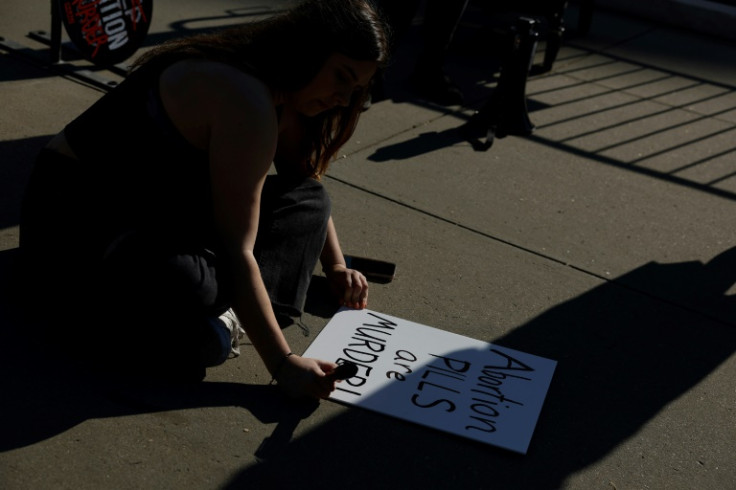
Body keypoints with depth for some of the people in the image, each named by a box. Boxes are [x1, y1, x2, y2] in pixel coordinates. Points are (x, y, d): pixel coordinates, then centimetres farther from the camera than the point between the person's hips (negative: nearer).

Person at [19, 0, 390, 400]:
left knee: (306, 202, 3)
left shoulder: (284, 89, 2)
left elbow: (306, 182, 19)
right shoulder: (248, 101, -27)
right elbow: (236, 251, -28)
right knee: (183, 288, -42)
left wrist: (336, 268, 10)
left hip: (158, 205, 10)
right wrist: (283, 364, -26)